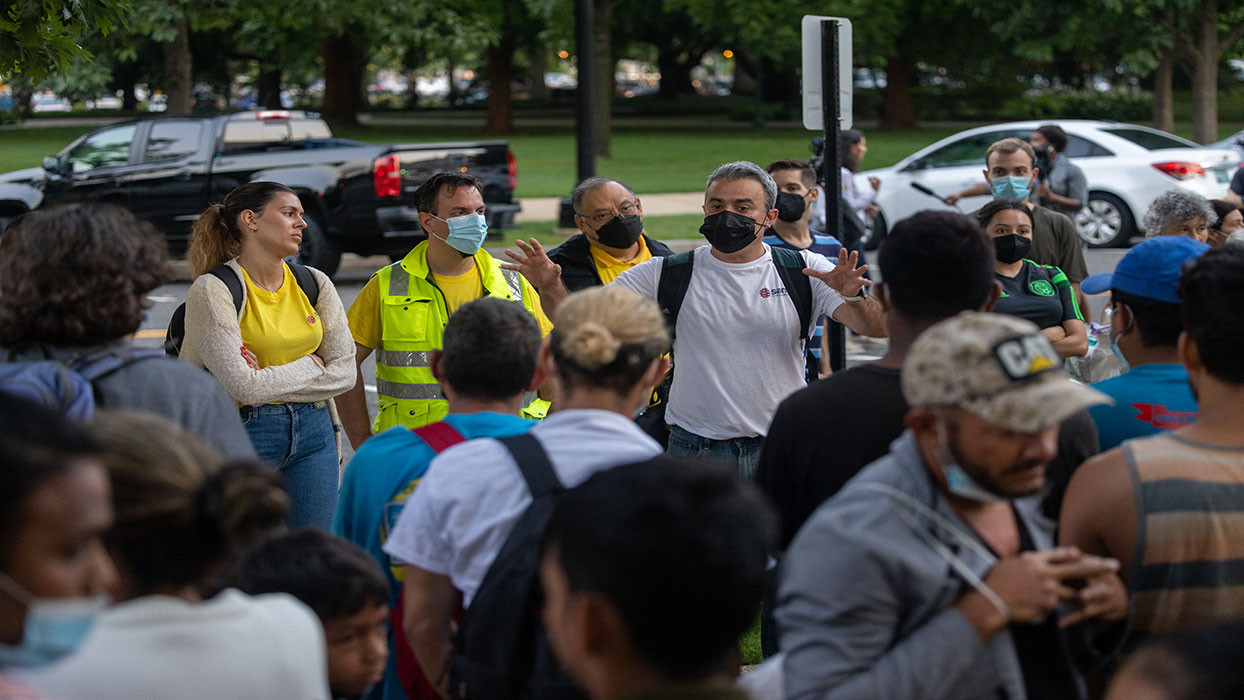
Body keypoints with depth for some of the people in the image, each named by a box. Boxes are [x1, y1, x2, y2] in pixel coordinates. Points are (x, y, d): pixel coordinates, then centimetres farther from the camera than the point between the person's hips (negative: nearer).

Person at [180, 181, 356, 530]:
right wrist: (310, 365, -5)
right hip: (243, 434, -5)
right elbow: (244, 387, -18)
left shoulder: (315, 283, 6)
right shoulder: (213, 290, -11)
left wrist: (271, 384, -8)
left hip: (313, 433, 5)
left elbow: (345, 373, 1)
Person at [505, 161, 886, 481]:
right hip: (695, 449, 0)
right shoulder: (666, 275, 4)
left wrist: (852, 296, -29)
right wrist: (550, 287, -17)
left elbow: (877, 328, -7)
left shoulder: (804, 270, 2)